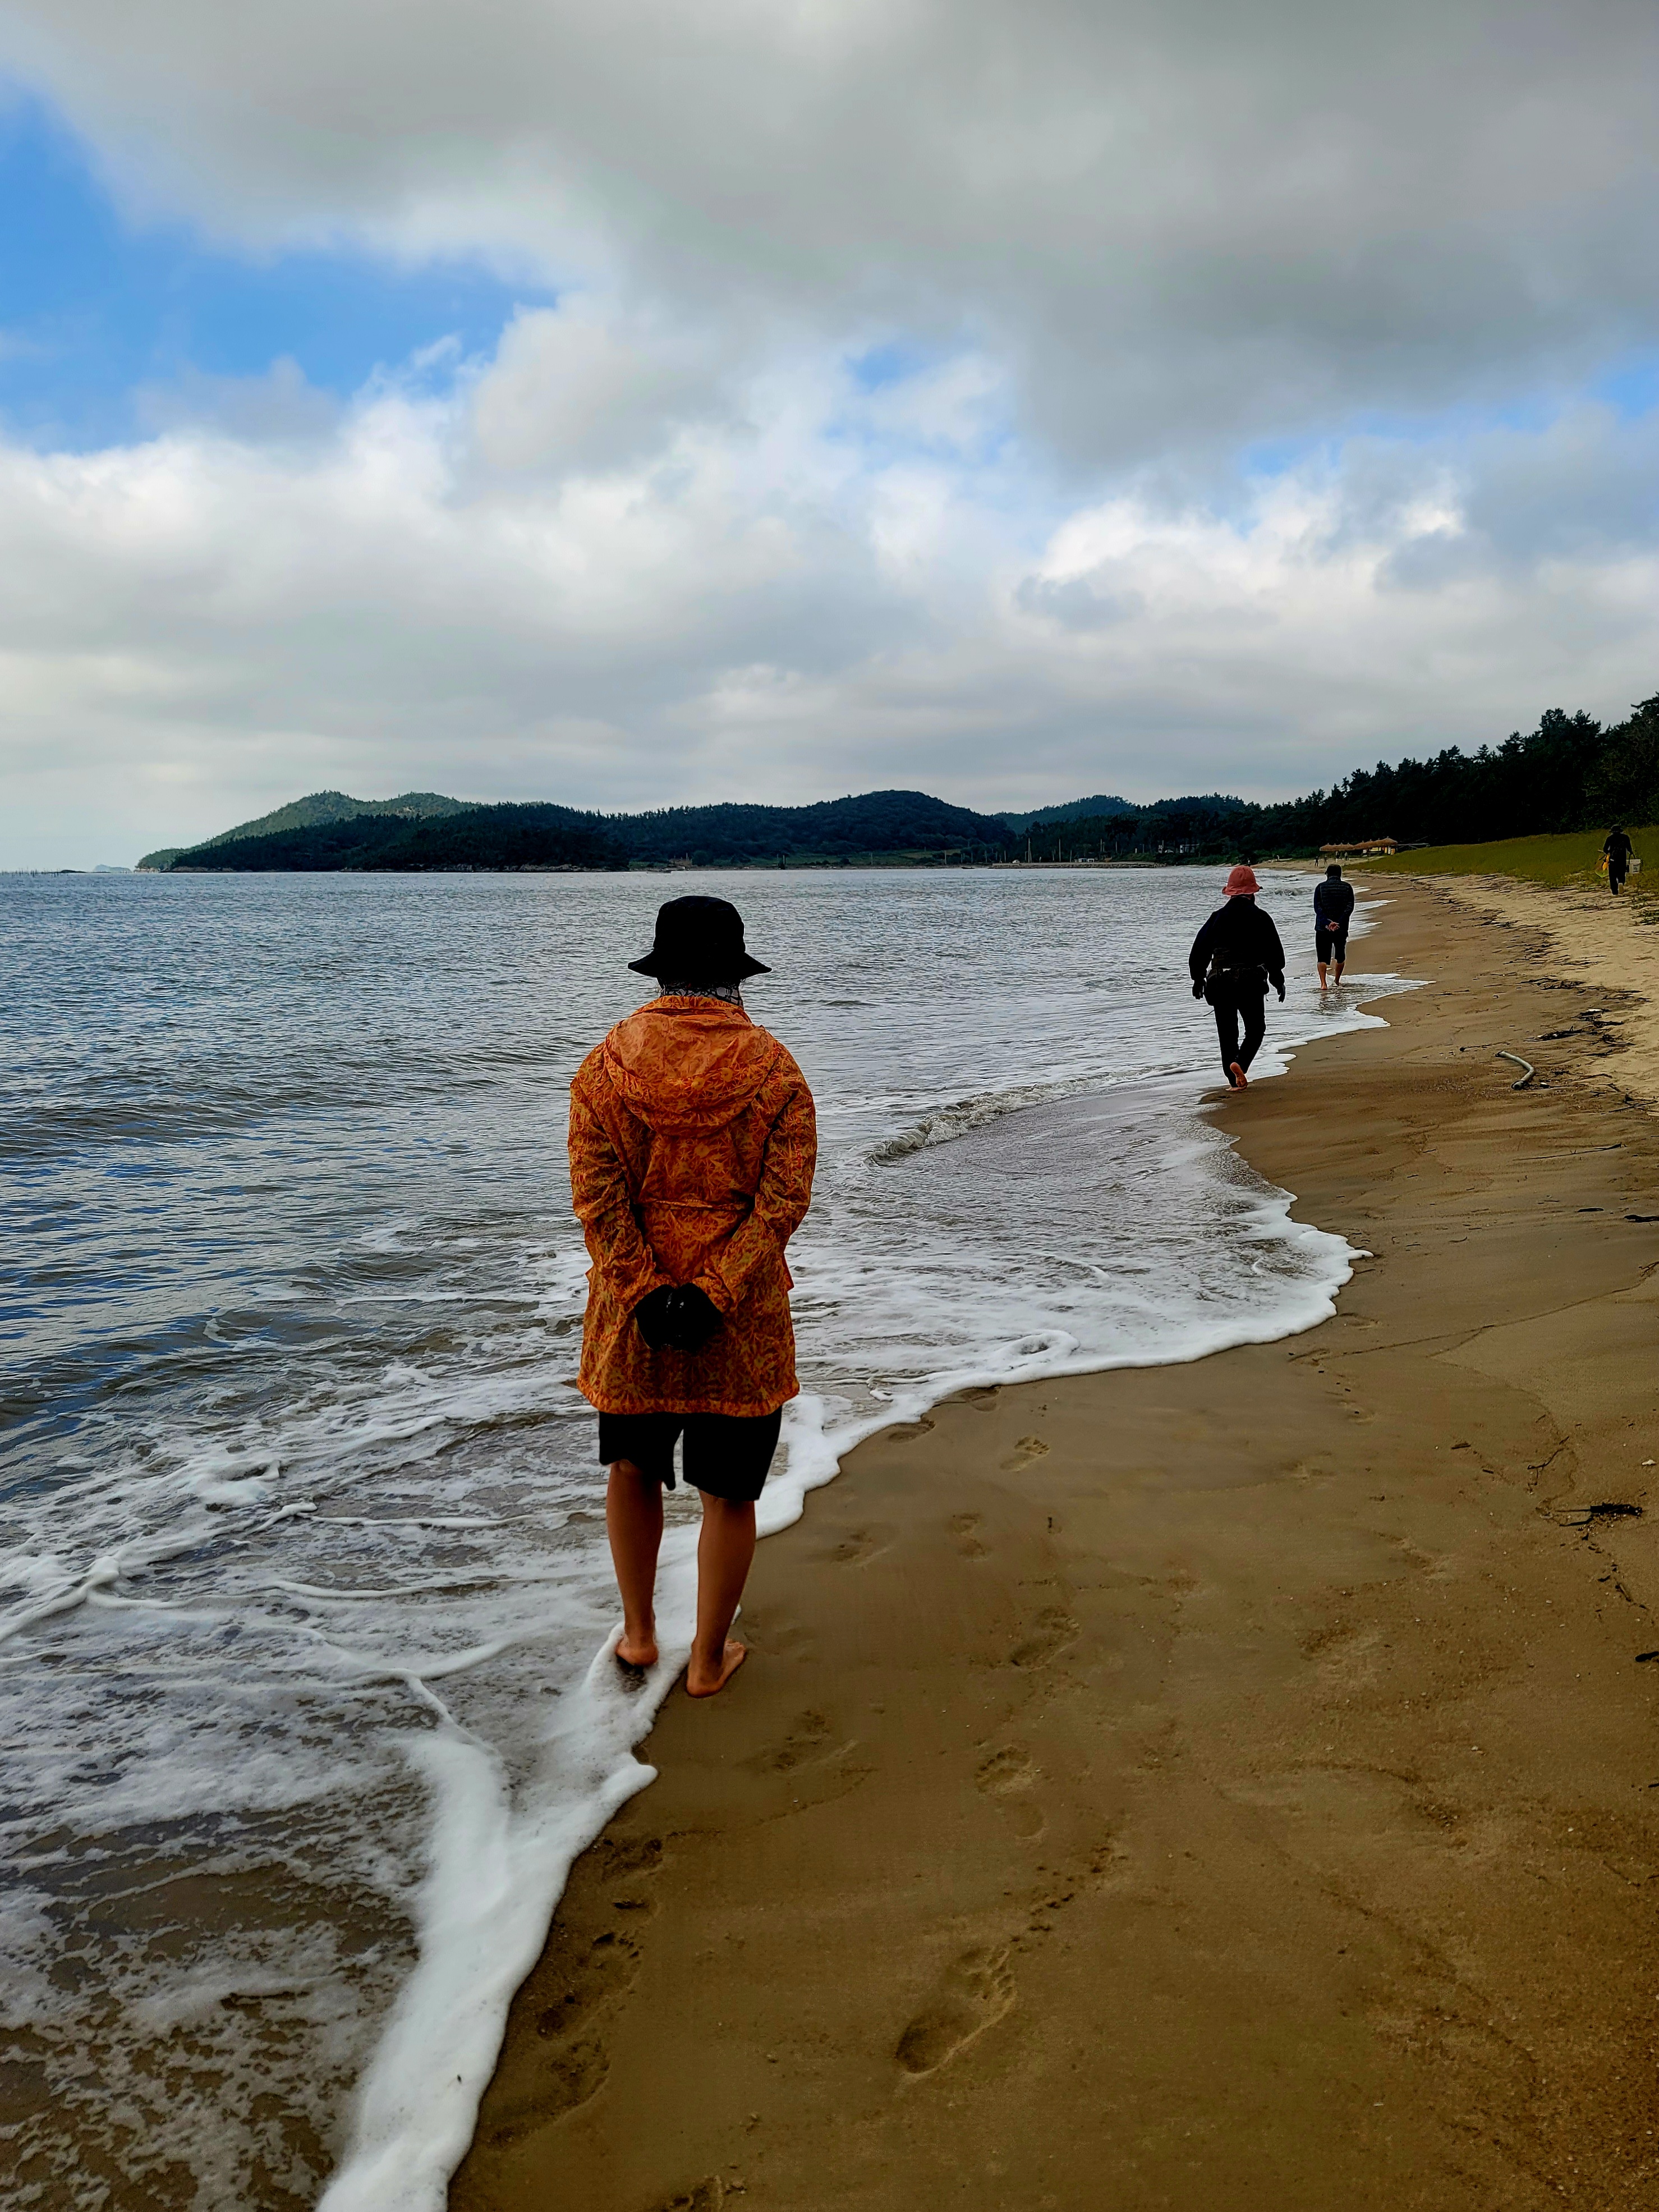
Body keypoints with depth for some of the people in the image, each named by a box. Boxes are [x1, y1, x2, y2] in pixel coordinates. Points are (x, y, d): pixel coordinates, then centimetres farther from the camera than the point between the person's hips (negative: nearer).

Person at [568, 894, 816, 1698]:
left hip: (632, 1304, 2)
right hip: (743, 1318, -1)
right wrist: (713, 1293, -17)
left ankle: (638, 1633, 34)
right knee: (729, 1493, 12)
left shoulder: (605, 1064, -2)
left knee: (632, 1467, 23)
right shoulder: (773, 1071, -5)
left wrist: (648, 1293, -14)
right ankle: (709, 1660, 23)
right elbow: (784, 1200, -14)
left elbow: (595, 1192, -11)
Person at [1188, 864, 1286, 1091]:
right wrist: (1278, 981, 12)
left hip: (1219, 982, 2)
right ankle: (1240, 1063, -14)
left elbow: (1199, 951, 8)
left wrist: (1198, 979, 20)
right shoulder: (1261, 918, -2)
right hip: (1251, 983, -2)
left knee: (1227, 1033, 10)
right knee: (1255, 1029, 11)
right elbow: (1274, 953, 0)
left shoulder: (1217, 917, 4)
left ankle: (1236, 1080, 10)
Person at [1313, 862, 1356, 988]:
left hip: (1323, 928, -1)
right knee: (1340, 956, 20)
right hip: (1341, 928, 1)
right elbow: (1350, 907, -8)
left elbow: (1317, 908, -9)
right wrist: (1339, 923, -16)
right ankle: (1337, 981, 33)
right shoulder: (1347, 888, 3)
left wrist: (1327, 922, -17)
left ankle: (1323, 983, -14)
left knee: (1322, 958, 0)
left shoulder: (1320, 887, 1)